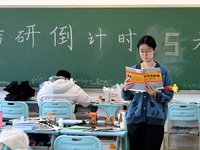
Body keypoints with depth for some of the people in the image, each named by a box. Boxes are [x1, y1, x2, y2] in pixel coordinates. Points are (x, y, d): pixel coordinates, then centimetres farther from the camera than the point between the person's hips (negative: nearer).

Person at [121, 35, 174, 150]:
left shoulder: (163, 71, 5)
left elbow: (169, 95, 2)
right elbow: (126, 97, 12)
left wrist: (156, 95, -16)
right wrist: (125, 89, -10)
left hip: (155, 119, -2)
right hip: (135, 117, 2)